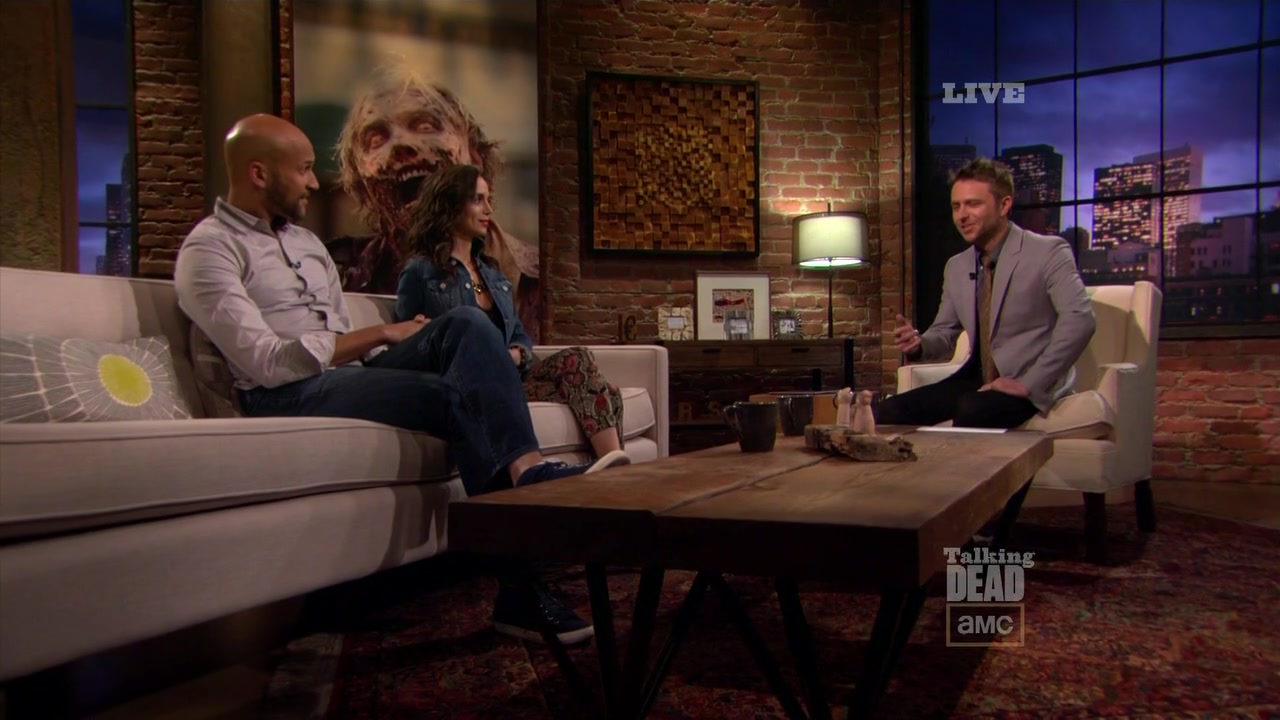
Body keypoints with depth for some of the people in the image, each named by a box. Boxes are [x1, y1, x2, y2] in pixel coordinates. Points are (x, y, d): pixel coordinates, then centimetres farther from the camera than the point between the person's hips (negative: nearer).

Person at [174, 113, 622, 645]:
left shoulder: (305, 241, 24)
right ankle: (523, 587, -25)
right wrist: (382, 334, -13)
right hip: (287, 398, -7)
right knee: (456, 394, -29)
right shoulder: (209, 249, -2)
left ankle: (528, 472, -35)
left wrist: (388, 342, 0)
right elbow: (268, 362, -15)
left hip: (352, 377, 7)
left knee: (465, 324, -18)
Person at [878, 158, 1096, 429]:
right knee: (891, 411, -14)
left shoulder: (1048, 252, -7)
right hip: (976, 379, 6)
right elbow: (945, 335, 17)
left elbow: (1079, 319, -19)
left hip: (1028, 384, -5)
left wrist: (1029, 383, -22)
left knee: (972, 411, -35)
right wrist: (918, 343, -8)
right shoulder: (956, 267, 13)